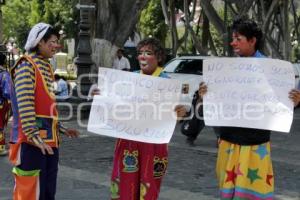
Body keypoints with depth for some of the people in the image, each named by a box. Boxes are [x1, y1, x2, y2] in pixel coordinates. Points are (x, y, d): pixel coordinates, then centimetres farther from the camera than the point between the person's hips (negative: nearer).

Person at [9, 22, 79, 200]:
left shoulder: (46, 67, 17)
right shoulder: (26, 65, -10)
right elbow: (25, 105, -19)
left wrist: (61, 128, 23)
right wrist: (34, 135, -25)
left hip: (49, 138, 9)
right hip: (33, 141, -9)